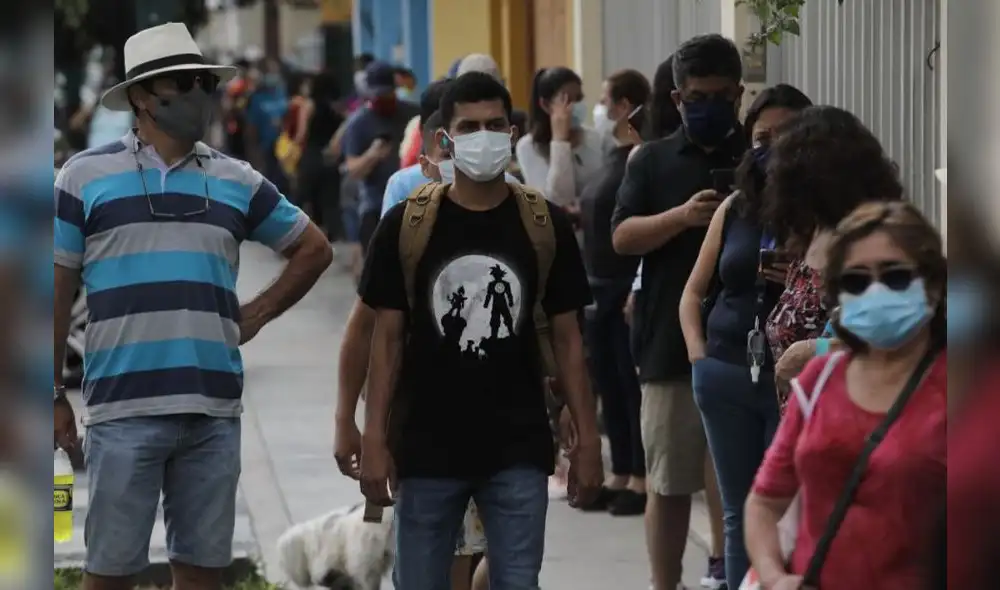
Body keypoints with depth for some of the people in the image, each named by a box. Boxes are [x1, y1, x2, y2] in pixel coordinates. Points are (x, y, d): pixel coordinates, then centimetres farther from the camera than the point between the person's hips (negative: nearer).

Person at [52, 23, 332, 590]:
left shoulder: (237, 181, 11)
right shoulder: (86, 176, 3)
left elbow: (314, 248, 22)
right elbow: (59, 290, 4)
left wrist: (257, 314, 11)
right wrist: (54, 394, 1)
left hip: (214, 408, 3)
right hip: (124, 408, -3)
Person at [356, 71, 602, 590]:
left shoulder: (544, 225, 2)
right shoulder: (406, 225, -1)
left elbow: (567, 338, 6)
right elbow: (388, 339, 1)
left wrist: (587, 437, 1)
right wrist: (374, 438, -5)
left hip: (518, 451, 0)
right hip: (427, 449, 0)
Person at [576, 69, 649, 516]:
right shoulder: (615, 156, 14)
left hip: (628, 288, -9)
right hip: (602, 288, 9)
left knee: (633, 385, -3)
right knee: (609, 384, 12)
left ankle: (641, 479, 4)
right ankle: (620, 475, 19)